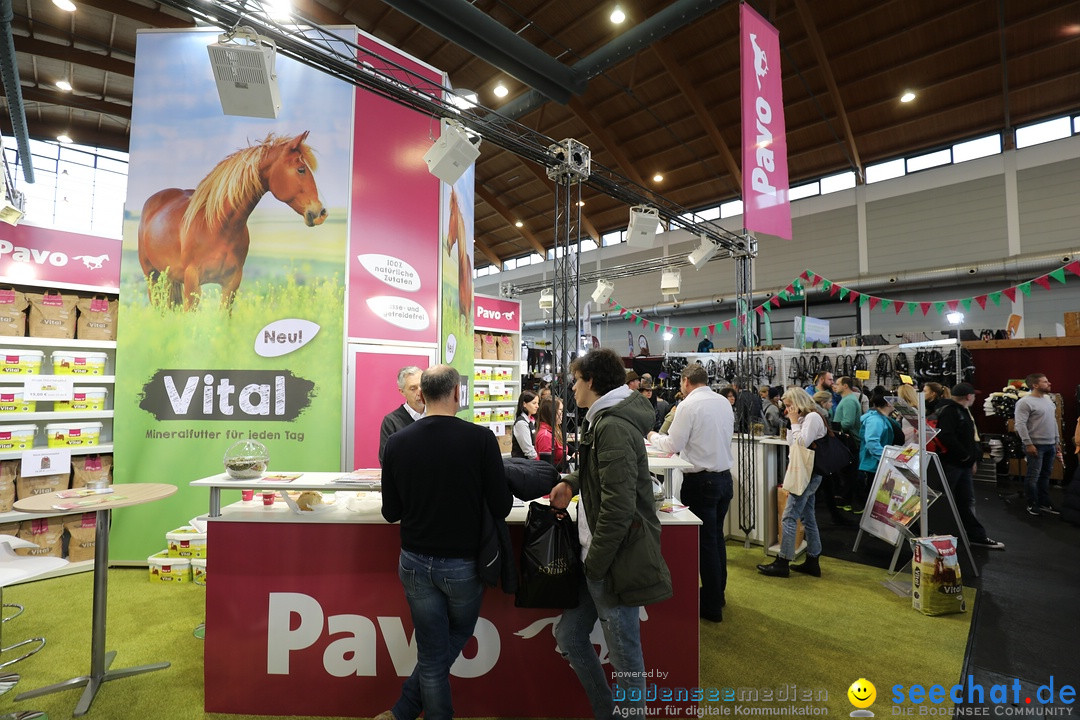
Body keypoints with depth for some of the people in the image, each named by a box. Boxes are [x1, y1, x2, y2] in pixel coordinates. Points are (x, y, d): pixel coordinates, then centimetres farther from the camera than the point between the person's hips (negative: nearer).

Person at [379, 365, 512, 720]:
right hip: (463, 564, -2)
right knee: (457, 636, 26)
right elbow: (501, 507, -13)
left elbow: (391, 512, 0)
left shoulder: (397, 441, -8)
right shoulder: (480, 438, -17)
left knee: (432, 654, 19)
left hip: (415, 563, 2)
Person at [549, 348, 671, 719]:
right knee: (568, 635, 18)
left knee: (624, 656, 7)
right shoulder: (603, 421, 12)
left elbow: (618, 507, -25)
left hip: (616, 562, -10)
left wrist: (594, 566, -16)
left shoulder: (612, 427, -20)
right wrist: (573, 482, 9)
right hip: (596, 556, 10)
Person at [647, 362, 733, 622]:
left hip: (700, 481, -7)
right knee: (717, 537, 21)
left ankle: (712, 606, 16)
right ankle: (717, 593, 36)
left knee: (705, 542, 4)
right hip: (724, 476, 7)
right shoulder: (724, 403, 6)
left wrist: (652, 436, 6)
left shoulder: (689, 404, -15)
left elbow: (673, 445, -13)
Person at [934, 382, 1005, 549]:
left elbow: (970, 438, 22)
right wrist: (964, 455, -18)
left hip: (964, 465, 10)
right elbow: (946, 437, -28)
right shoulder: (948, 411, -16)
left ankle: (977, 535, 25)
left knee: (967, 501, 16)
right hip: (950, 464, -10)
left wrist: (973, 458, 13)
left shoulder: (964, 411, 16)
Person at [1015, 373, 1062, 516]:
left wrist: (1057, 441, 18)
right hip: (1036, 446, -8)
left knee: (1045, 476, 13)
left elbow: (1053, 421, 20)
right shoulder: (1025, 402, -14)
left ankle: (1045, 503, 23)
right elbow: (1020, 424, -18)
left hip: (1050, 445, 8)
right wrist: (1028, 444, -20)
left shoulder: (1048, 399, 13)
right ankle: (1032, 505, 10)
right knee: (1034, 477, 0)